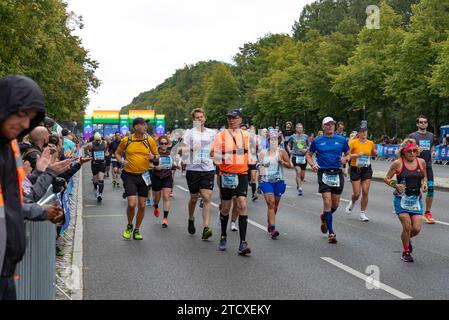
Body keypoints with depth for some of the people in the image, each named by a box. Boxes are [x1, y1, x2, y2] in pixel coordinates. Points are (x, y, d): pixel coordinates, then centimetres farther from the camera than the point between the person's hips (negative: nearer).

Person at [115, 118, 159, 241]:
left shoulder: (149, 140, -1)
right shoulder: (126, 140, -4)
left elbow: (157, 157, 7)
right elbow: (117, 153, 11)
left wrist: (153, 157, -16)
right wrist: (121, 161, -9)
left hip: (143, 175, 2)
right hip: (129, 175, -2)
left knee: (142, 206, 6)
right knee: (132, 204, -12)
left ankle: (137, 230, 25)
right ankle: (129, 226, 16)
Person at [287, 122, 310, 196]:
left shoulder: (305, 137, 5)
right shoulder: (293, 137, 3)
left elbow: (309, 145, 10)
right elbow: (288, 145, 16)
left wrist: (306, 149, -8)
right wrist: (289, 151, -2)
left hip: (303, 157, 2)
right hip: (295, 156, -2)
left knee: (302, 173, 9)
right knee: (298, 171, -20)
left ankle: (300, 185, 32)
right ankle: (299, 187, -13)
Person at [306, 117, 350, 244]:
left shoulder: (341, 140, 6)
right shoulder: (317, 140, 3)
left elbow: (348, 154, 15)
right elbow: (309, 154, 11)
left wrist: (345, 159, -7)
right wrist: (312, 164, -7)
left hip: (337, 174, 2)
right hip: (324, 173, -2)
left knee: (335, 204, 8)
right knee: (327, 202, -11)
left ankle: (324, 216, 42)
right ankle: (331, 233, -3)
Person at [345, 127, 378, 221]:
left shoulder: (371, 143, 4)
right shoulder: (353, 142, -8)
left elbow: (374, 154, 20)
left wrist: (375, 153, -3)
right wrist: (357, 155, -24)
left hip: (367, 169, 3)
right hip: (355, 169, -3)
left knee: (365, 192, -3)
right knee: (357, 194, -2)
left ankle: (363, 213, 9)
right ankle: (352, 203, 34)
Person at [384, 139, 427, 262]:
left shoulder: (421, 162, 2)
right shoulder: (398, 163, -9)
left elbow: (424, 176, 18)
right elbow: (387, 178, -1)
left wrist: (424, 183, -3)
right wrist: (396, 185, -19)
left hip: (416, 199, 3)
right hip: (401, 199, -3)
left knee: (416, 229, -3)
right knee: (407, 227, -9)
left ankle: (407, 239, 35)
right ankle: (406, 252, 16)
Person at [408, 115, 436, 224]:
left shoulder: (431, 135, 13)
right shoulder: (412, 136, -1)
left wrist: (433, 153, 3)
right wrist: (416, 151, -20)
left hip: (428, 166, 4)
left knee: (430, 188, -4)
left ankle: (428, 212, 8)